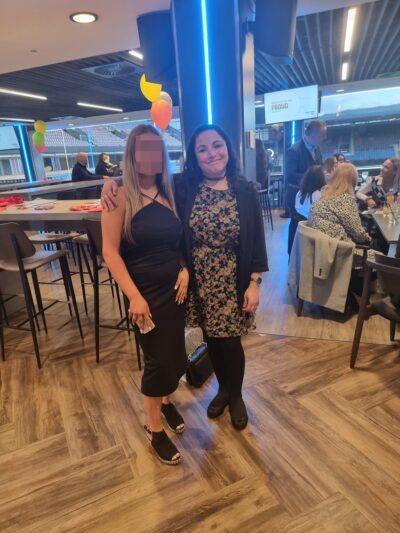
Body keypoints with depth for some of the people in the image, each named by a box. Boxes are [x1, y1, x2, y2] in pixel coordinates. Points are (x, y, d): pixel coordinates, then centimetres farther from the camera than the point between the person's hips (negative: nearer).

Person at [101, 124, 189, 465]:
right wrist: (134, 297, -18)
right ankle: (154, 428, 30)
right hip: (146, 291, -5)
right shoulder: (121, 195, -12)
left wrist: (185, 269, -5)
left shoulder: (169, 192, 4)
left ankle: (166, 400, 46)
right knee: (158, 359, 4)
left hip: (175, 287, 5)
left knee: (175, 353, 14)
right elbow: (111, 252, -14)